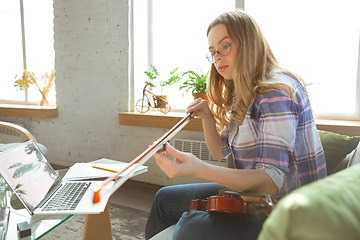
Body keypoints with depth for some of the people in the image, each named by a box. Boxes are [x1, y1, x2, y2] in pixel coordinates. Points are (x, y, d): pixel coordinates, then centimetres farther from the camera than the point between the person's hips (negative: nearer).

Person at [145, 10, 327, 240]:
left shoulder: (276, 92, -21)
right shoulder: (241, 95, 7)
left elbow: (270, 181, -28)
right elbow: (220, 151, 13)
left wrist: (199, 168, -38)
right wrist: (207, 117, -4)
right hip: (252, 194, 9)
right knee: (165, 198, 11)